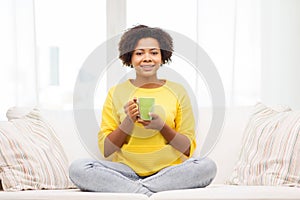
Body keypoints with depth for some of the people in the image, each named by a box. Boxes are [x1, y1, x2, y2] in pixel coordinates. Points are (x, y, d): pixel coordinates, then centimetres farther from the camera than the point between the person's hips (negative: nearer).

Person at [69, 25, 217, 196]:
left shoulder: (177, 91, 7)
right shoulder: (116, 92, 7)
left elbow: (188, 149, 5)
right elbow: (106, 150, 3)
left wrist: (162, 126, -12)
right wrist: (128, 121, -12)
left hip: (168, 171, 1)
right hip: (127, 170, 0)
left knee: (207, 166, -29)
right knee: (77, 168, -25)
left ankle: (128, 189, -22)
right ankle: (149, 194, -24)